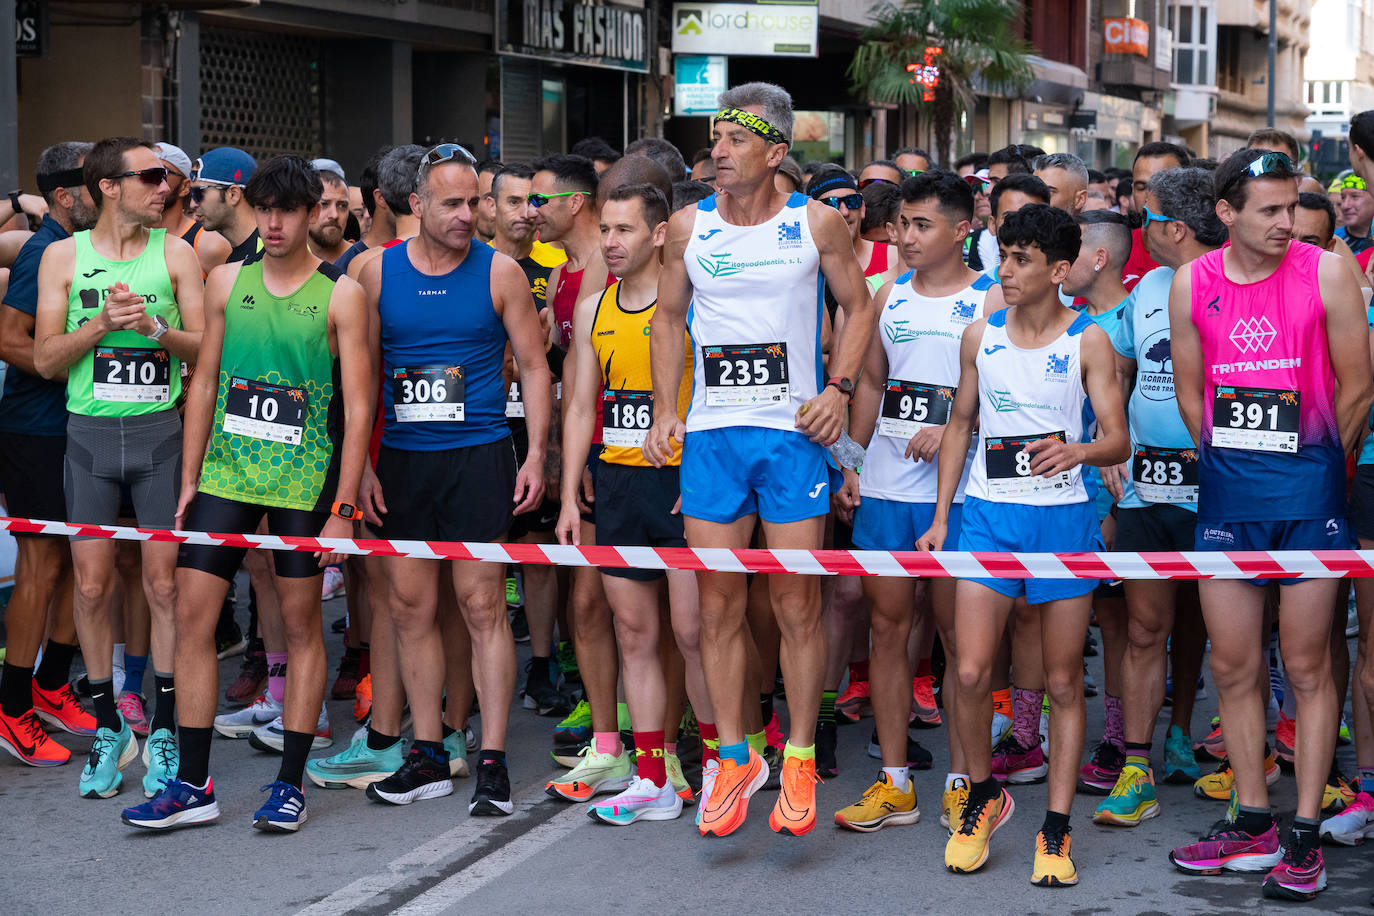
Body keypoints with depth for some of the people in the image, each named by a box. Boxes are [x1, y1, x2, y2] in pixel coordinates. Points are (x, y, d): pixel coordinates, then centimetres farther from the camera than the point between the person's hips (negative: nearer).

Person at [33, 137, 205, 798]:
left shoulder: (175, 253, 5)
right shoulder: (64, 256, 5)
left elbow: (205, 347, 1)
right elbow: (45, 358, 0)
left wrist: (155, 328, -16)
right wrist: (102, 323, -14)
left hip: (161, 429, 0)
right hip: (91, 433, 0)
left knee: (165, 582, -2)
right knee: (92, 586, 1)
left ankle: (164, 731, 8)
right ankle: (108, 729, 15)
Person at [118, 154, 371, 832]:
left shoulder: (340, 295, -3)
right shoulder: (227, 282, 8)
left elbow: (358, 408, -5)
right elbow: (204, 385, 13)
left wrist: (343, 507, -10)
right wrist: (189, 481, 9)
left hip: (304, 481, -3)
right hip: (225, 475, 3)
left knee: (301, 623, 4)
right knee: (191, 615, -1)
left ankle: (290, 783, 13)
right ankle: (193, 786, 6)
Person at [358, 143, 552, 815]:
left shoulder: (499, 272, 0)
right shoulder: (379, 273, 5)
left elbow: (534, 367, 3)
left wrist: (535, 456, -5)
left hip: (478, 456, -3)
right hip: (402, 458, 3)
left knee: (482, 604, -6)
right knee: (411, 606, 6)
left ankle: (492, 762, -2)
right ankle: (428, 756, 15)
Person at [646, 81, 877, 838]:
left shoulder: (816, 223, 0)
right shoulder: (689, 227, 6)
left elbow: (858, 306, 8)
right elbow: (667, 319, 15)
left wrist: (839, 390, -5)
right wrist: (665, 411, 5)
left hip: (793, 433, -2)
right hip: (712, 434, 2)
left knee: (796, 608, 0)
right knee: (717, 608, 4)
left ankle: (799, 761, 12)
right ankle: (733, 757, 15)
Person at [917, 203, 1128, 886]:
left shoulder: (1088, 342, -2)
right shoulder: (981, 335, 7)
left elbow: (1118, 441, -5)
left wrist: (1078, 451, -28)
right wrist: (940, 516, 11)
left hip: (1063, 517, -2)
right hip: (988, 515, 2)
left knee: (1063, 681, 2)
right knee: (970, 672, -7)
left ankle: (1056, 830, 9)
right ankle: (983, 794, 16)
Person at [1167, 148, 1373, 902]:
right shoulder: (1191, 285, 2)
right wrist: (1229, 464, 13)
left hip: (1308, 491, -3)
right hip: (1225, 495, 4)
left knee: (1307, 666, 1)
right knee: (1232, 666, 8)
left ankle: (1305, 838, 6)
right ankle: (1253, 824, 20)